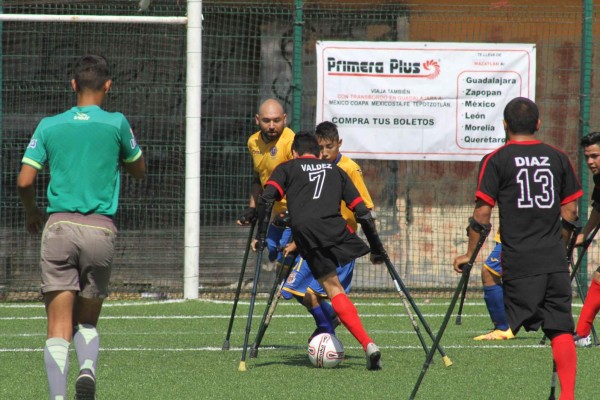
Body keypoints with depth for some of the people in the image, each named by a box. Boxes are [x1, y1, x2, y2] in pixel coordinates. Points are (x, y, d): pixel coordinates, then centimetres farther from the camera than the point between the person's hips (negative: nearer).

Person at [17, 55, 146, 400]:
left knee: (60, 325, -2)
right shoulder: (116, 124, 3)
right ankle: (88, 368, -15)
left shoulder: (50, 126, 6)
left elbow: (25, 181, 3)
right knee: (88, 321, 15)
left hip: (59, 226, 0)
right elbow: (140, 170, 17)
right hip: (101, 229, 0)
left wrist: (32, 211, 22)